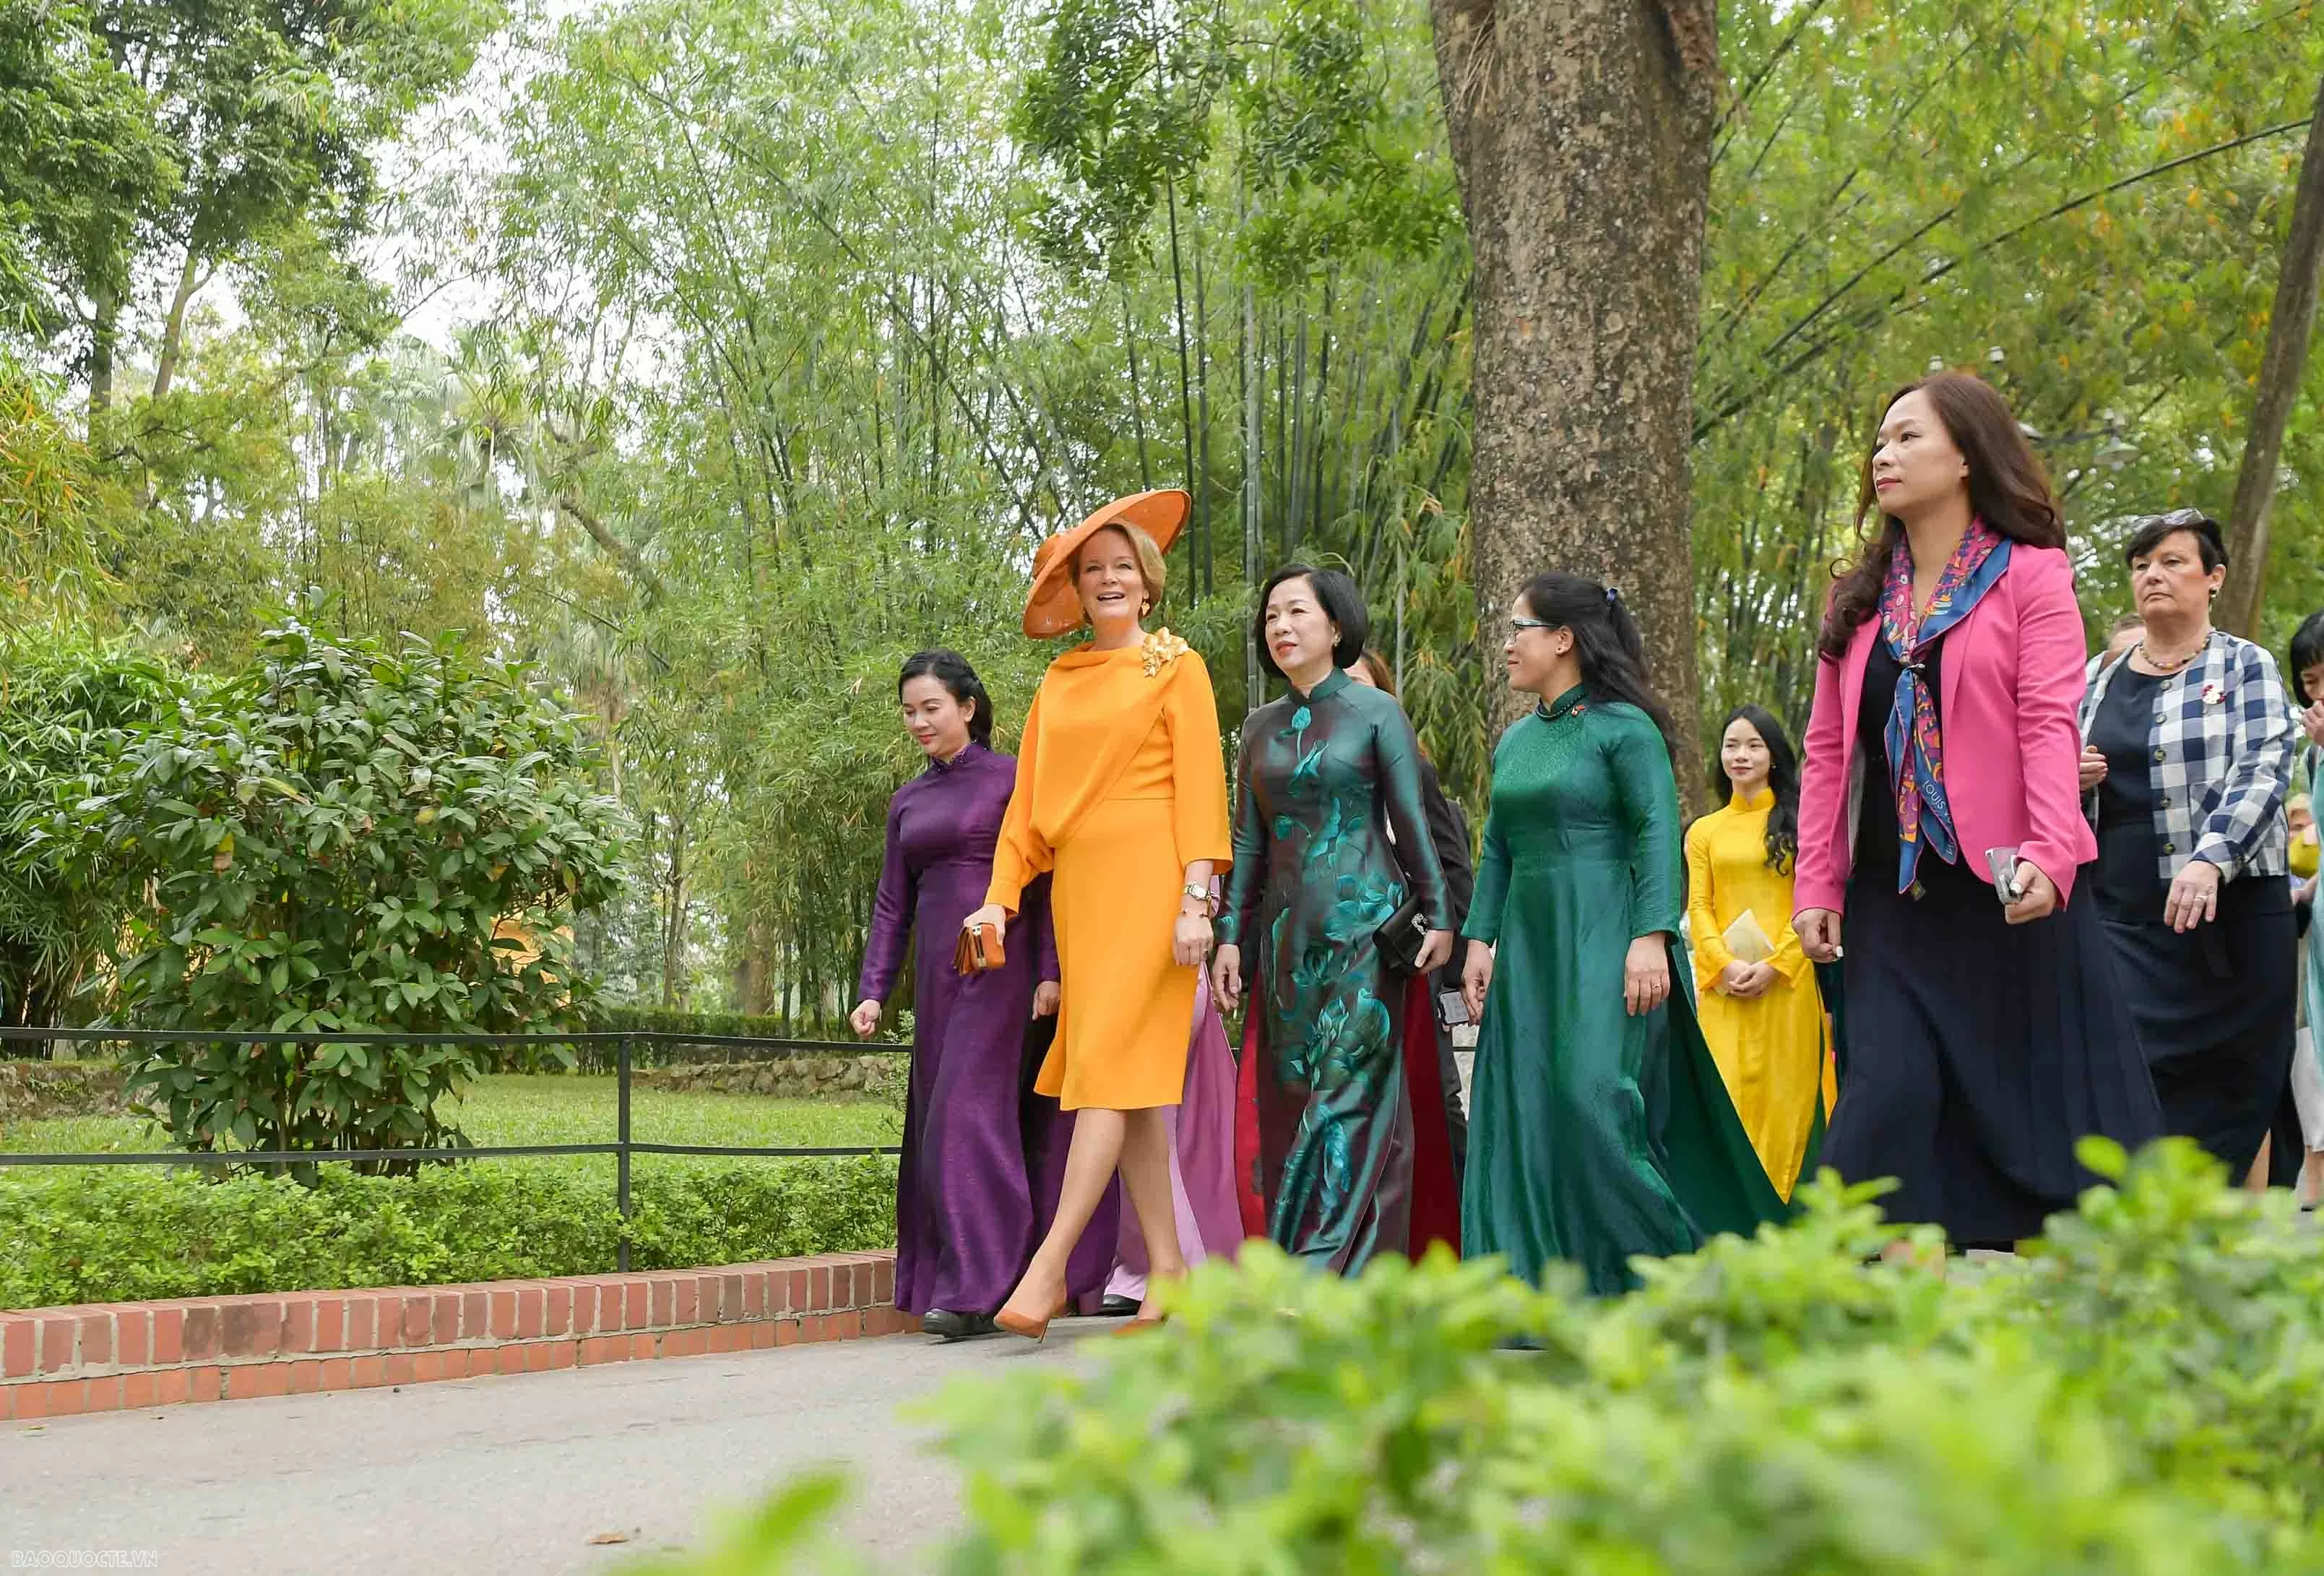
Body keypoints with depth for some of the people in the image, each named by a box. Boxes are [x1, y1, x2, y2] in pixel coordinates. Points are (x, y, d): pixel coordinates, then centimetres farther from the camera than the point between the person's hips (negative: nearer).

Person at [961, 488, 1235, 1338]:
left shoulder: (1176, 668, 3)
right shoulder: (1059, 681, 16)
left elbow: (1200, 786, -4)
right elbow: (1028, 797, 14)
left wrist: (1195, 901, -13)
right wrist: (999, 895, 5)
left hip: (1147, 880, -5)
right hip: (1077, 882, 6)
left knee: (1109, 1064, -12)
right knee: (1129, 1080, 5)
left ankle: (1048, 1266, -14)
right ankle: (1167, 1275, 10)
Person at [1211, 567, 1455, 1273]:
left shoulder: (1375, 711, 1)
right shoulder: (1260, 726, 13)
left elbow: (1411, 821, 0)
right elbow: (1248, 838, 13)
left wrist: (1439, 916, -5)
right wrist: (1230, 936, 8)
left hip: (1363, 921, -5)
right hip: (1288, 931, 5)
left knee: (1352, 1088, -9)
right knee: (1290, 1095, 3)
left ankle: (1333, 1269, -11)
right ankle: (1292, 1262, 8)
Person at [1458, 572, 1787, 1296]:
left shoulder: (1623, 726, -6)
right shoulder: (1514, 740, 16)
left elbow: (1659, 834, -13)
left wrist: (1652, 936, -22)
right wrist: (1481, 937, 8)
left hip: (1603, 940, -7)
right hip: (1528, 948, 7)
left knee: (1594, 1100, -15)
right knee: (1524, 1113, 3)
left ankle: (1671, 1263, 0)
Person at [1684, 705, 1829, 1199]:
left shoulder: (1797, 822, 7)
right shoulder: (1704, 831, 14)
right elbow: (1698, 907, 7)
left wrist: (1773, 965, -13)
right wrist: (1725, 965, -10)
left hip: (1787, 980, -1)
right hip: (1723, 985, 1)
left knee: (1783, 1093, -3)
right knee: (1727, 1093, -7)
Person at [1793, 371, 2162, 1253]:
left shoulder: (2030, 574, 0)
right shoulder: (1859, 599, 14)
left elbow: (2049, 724, -11)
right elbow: (1828, 751, 11)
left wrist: (2048, 854, -25)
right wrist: (1816, 884, 3)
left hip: (2006, 892, -3)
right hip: (1891, 898, 3)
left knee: (2040, 1095, 3)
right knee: (1891, 1093, -8)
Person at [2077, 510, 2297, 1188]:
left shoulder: (2246, 667, 3)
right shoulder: (2102, 685, 15)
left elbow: (2264, 770, -12)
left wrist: (2210, 857, -29)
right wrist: (2071, 781, 0)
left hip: (2231, 913, -3)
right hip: (2123, 921, 3)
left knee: (2235, 1105, 1)